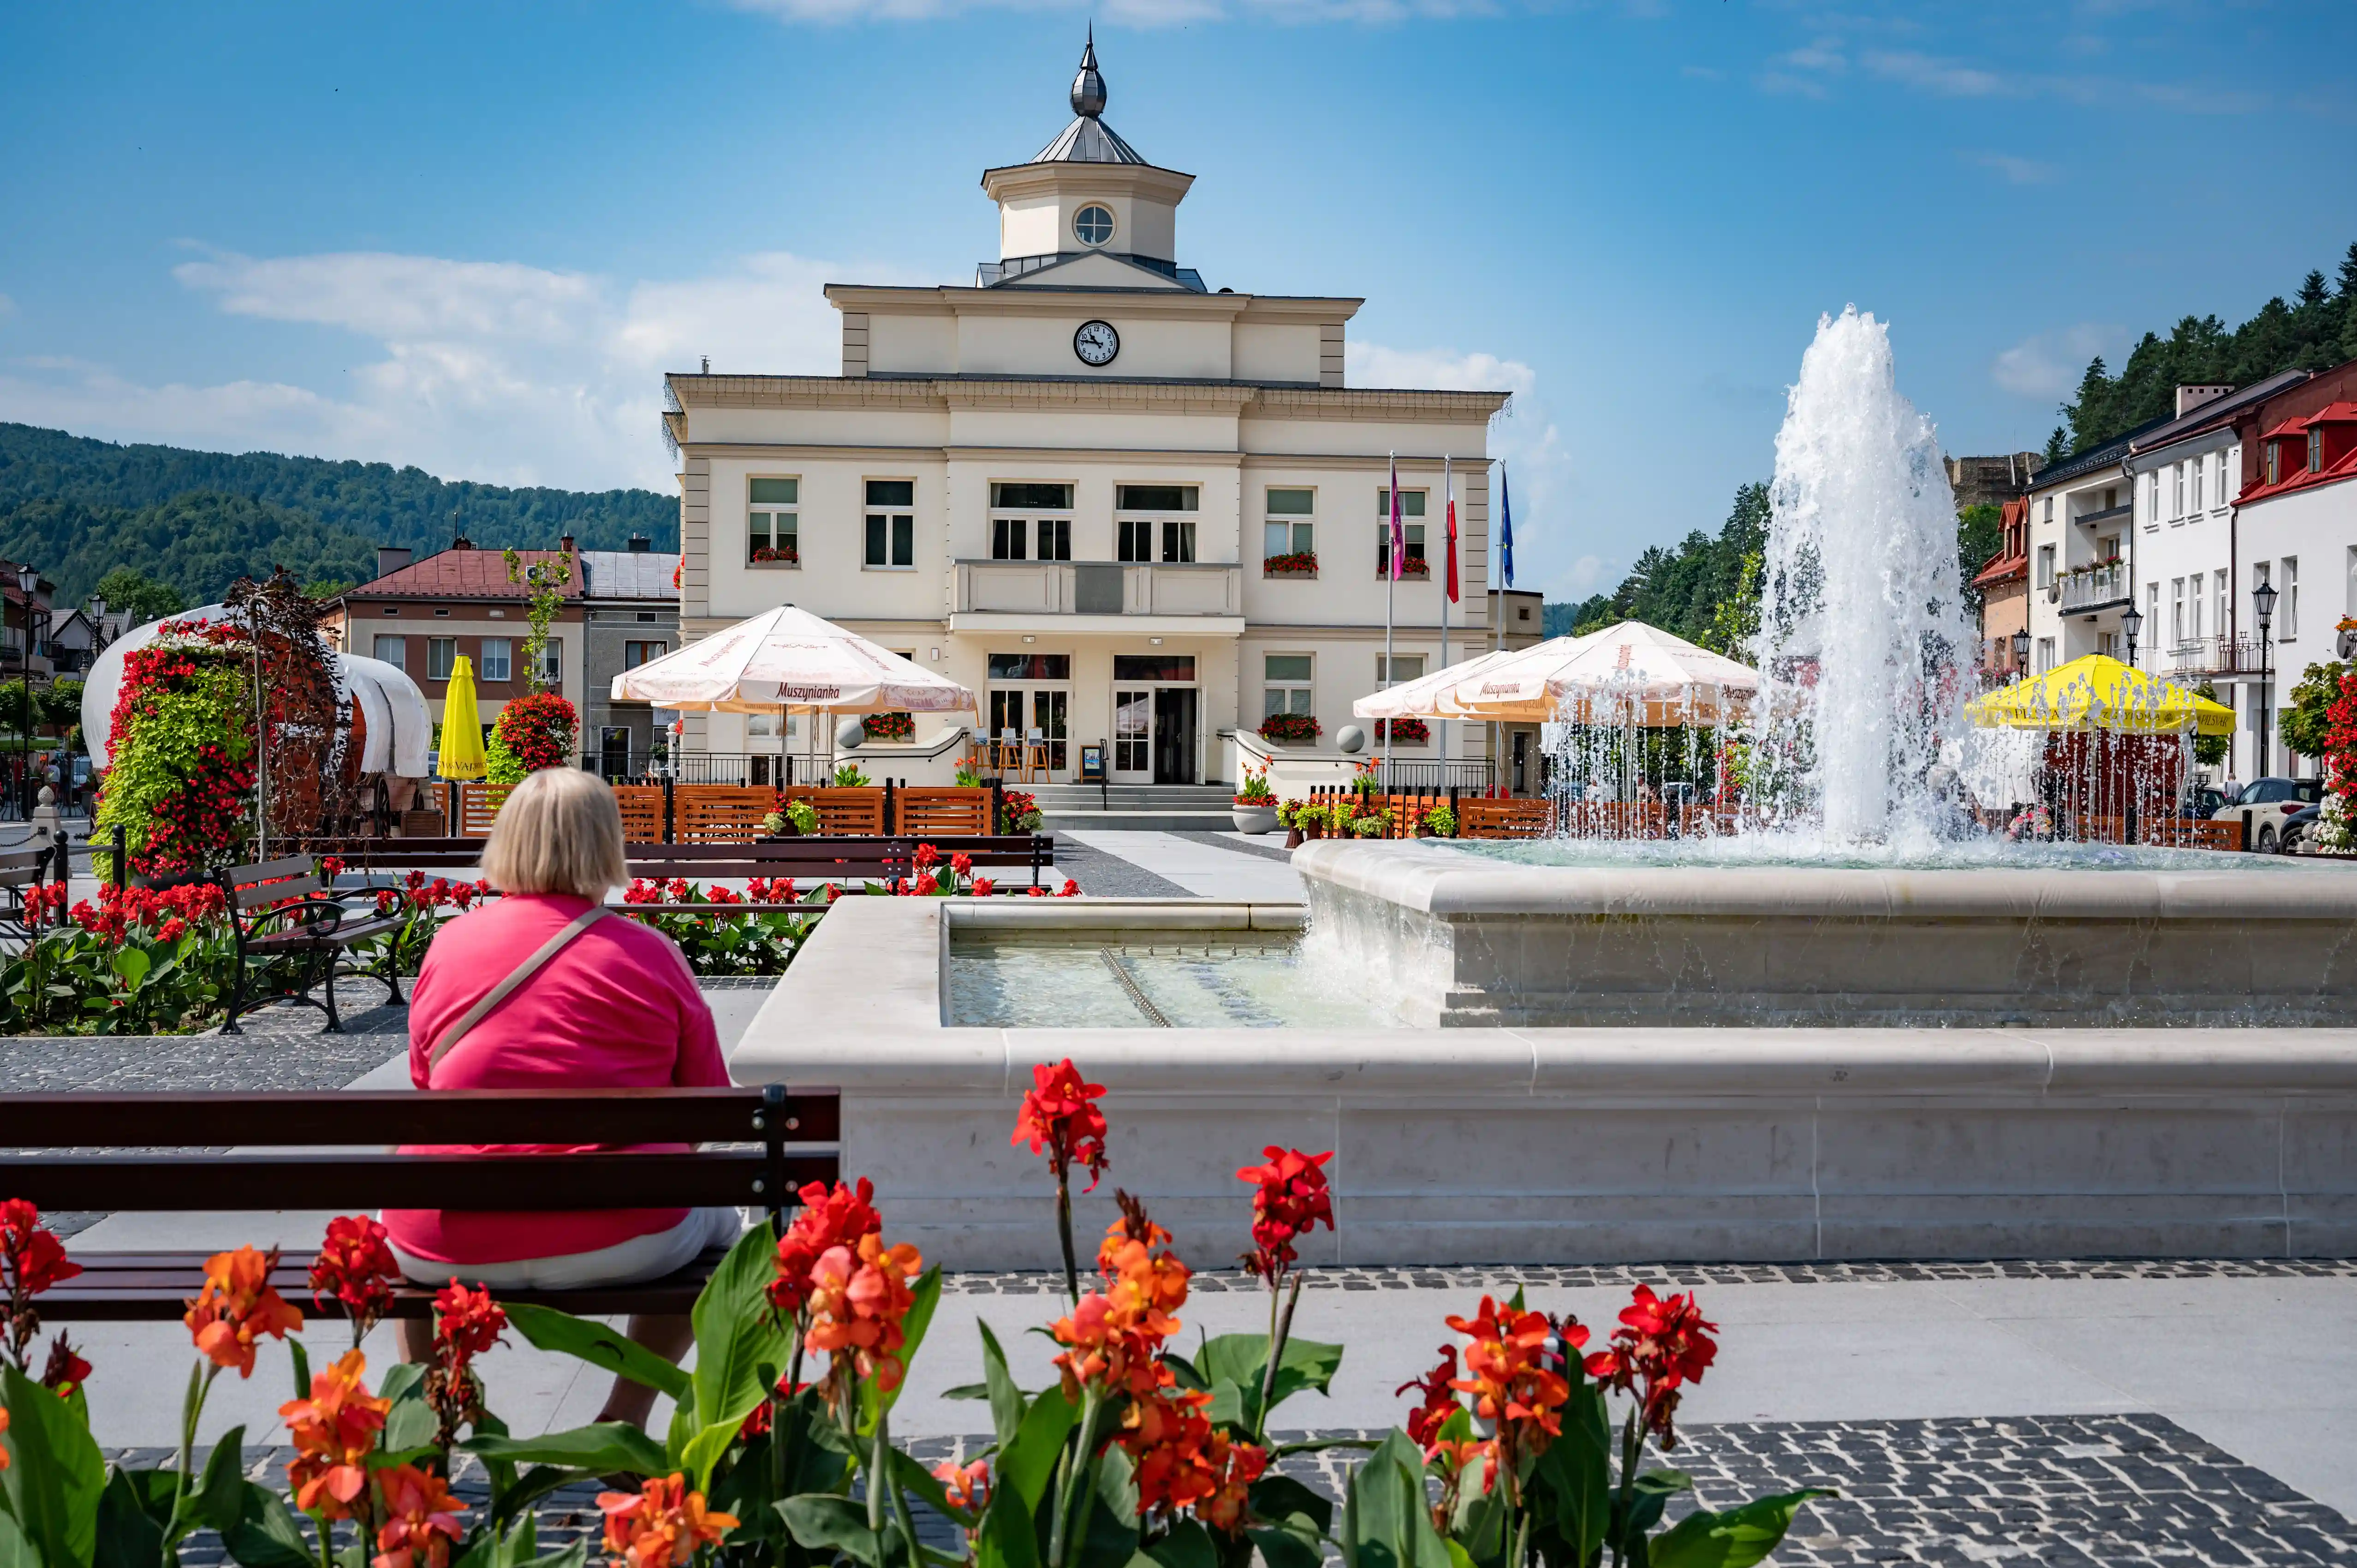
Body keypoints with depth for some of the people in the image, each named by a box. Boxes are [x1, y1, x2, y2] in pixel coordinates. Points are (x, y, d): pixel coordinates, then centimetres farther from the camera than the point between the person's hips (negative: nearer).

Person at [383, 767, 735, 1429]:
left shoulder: (449, 943, 2)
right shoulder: (651, 954, -5)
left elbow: (426, 1091, 12)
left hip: (451, 1249, 3)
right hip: (612, 1245, -2)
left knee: (395, 1216, 37)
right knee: (716, 1222, 29)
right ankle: (625, 1415, 22)